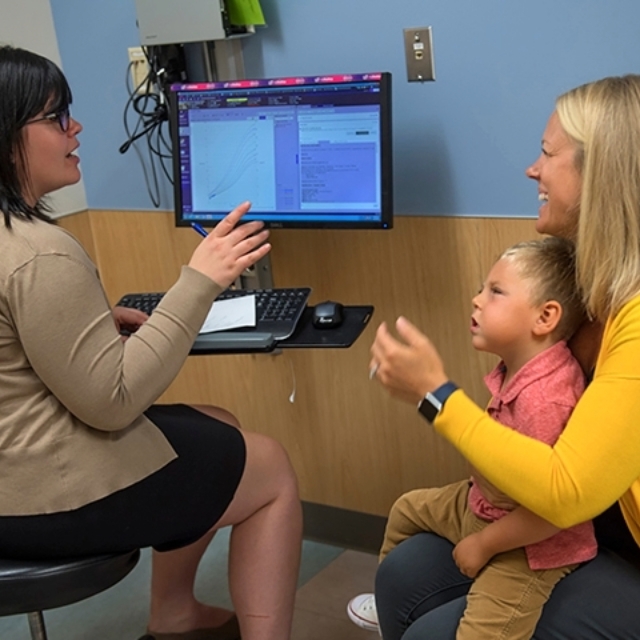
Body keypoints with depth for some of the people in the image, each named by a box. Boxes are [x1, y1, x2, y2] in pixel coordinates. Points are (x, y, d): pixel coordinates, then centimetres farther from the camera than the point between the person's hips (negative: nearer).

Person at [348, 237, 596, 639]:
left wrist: (484, 544, -21)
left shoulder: (545, 398, -35)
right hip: (483, 508, 10)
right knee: (409, 508, 26)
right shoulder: (515, 370, -5)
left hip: (528, 546, -10)